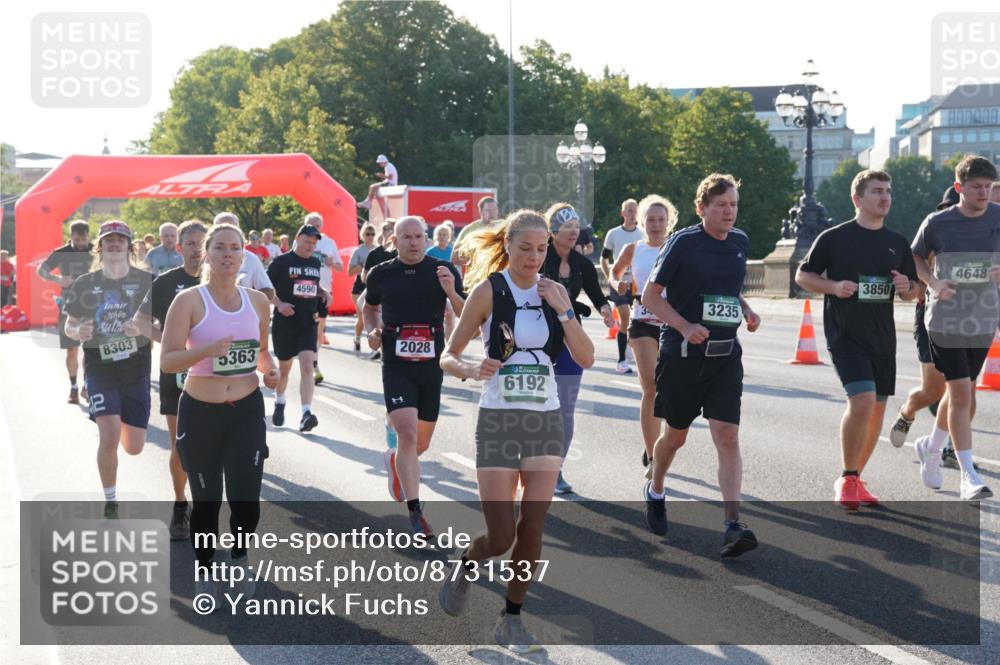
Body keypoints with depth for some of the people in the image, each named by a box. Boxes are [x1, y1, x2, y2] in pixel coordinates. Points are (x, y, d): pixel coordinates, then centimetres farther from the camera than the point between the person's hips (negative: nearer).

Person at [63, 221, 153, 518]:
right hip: (100, 369, -1)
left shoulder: (146, 281, -4)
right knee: (109, 438, -18)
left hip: (137, 369, 1)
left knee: (134, 447, 5)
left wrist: (143, 327, -22)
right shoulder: (85, 284, -1)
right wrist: (78, 332, -15)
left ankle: (115, 422, 43)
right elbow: (69, 326, 8)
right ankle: (110, 503, 3)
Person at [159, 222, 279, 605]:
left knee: (246, 498, -6)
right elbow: (167, 361, -15)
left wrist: (269, 370, 0)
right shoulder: (189, 301, -9)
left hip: (247, 411, 2)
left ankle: (239, 559, 25)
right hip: (199, 412, -2)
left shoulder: (257, 301, 5)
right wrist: (207, 350, -30)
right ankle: (204, 572, 31)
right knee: (206, 500, 8)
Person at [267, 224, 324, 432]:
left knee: (307, 366, -15)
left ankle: (306, 414, -23)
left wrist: (319, 307, 8)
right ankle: (279, 403, 40)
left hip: (308, 323, 2)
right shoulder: (281, 262, -4)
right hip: (284, 323, -2)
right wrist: (279, 304, -18)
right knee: (284, 367, 13)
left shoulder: (316, 263, 10)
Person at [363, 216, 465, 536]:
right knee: (407, 435, -18)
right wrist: (372, 330, -1)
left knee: (421, 443, 14)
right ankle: (415, 512, -11)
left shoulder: (444, 272, -2)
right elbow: (370, 307, 20)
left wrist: (451, 292, -23)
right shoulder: (381, 274, 1)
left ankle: (395, 461, 49)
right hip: (396, 366, -2)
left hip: (431, 365, 2)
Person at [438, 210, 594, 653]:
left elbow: (585, 359, 1)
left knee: (532, 527, 1)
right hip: (499, 419, -3)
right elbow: (448, 357, -5)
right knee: (501, 535, -6)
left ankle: (512, 618, 18)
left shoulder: (554, 291, 6)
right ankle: (465, 566, 28)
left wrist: (563, 310, -10)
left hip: (546, 419, 4)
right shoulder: (488, 290, -6)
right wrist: (472, 370, -26)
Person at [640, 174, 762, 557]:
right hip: (682, 354, -3)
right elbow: (650, 296, -7)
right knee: (675, 435, 11)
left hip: (726, 355, 3)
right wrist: (685, 327, -19)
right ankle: (655, 492, 41)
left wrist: (747, 310, 5)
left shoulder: (740, 242, 8)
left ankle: (733, 526, -14)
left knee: (727, 436, -10)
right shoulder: (683, 242, -9)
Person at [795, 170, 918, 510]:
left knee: (877, 410, 8)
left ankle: (854, 479, 25)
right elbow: (802, 275, 3)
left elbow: (912, 292, 17)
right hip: (845, 335, -6)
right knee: (862, 400, -20)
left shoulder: (897, 242, 10)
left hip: (883, 338, 6)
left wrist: (906, 287, -6)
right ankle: (847, 479, -4)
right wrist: (834, 286, -14)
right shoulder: (834, 238, -3)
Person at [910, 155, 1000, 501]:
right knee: (961, 393, -9)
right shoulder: (937, 223, -6)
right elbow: (916, 257, 9)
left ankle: (931, 447, 39)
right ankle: (968, 476, -4)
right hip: (946, 320, -3)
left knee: (960, 391, 14)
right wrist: (933, 283, -9)